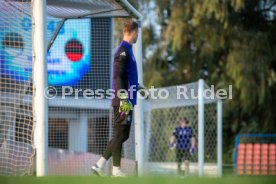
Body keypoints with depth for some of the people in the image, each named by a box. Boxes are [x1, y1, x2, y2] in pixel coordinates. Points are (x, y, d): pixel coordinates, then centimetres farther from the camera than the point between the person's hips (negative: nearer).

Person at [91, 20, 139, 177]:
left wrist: (137, 87, 39)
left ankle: (99, 165, 11)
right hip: (123, 101, -10)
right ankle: (116, 169, 2)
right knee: (120, 134, -4)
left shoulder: (128, 50, 18)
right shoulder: (123, 51, -12)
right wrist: (123, 99, -25)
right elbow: (117, 77, -19)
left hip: (127, 100, 10)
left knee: (123, 135, 11)